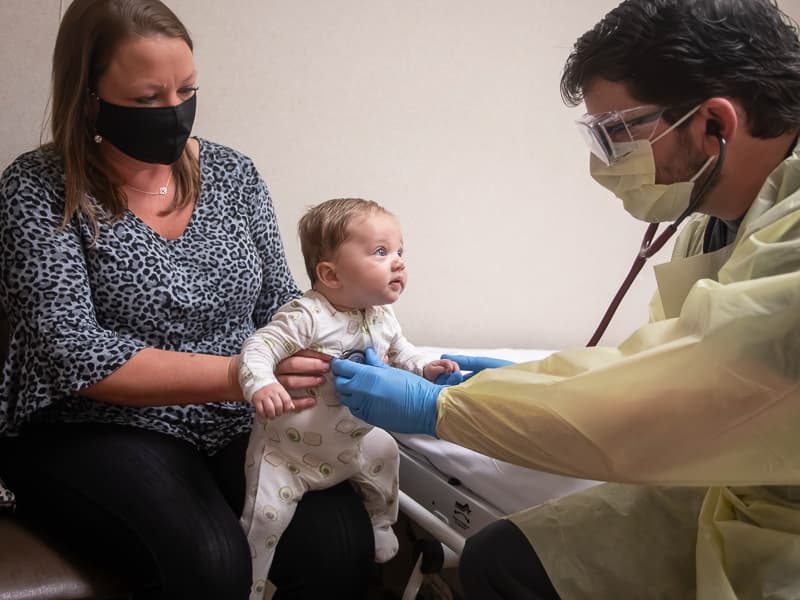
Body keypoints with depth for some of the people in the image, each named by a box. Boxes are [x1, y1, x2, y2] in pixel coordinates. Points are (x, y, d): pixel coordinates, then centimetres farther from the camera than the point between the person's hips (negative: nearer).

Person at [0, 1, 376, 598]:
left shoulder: (234, 174, 6)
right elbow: (71, 352, -16)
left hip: (236, 428, 3)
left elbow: (278, 303, 12)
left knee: (340, 544, -25)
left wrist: (326, 356, -11)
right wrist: (237, 375, -26)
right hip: (92, 432, -3)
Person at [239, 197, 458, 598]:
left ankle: (379, 528, 48)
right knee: (266, 515, -12)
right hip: (289, 448, -7)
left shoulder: (382, 317, -4)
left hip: (353, 442, 7)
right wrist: (260, 384, -50)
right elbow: (259, 347, -31)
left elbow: (399, 352, 14)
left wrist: (424, 368, -6)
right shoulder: (306, 316, -28)